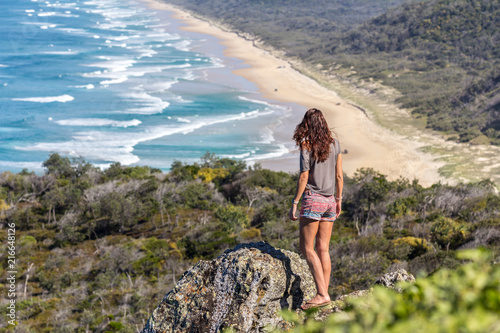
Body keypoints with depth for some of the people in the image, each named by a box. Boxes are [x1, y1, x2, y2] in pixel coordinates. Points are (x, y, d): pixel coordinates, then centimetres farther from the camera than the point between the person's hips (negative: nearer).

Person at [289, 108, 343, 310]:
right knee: (323, 249, 8)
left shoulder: (306, 145, -8)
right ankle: (324, 293, 6)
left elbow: (304, 177, -11)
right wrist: (338, 200, 20)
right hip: (330, 200, 6)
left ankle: (322, 294, -11)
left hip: (313, 199, -6)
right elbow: (339, 176, 11)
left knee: (307, 248, -3)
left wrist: (294, 203, -8)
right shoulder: (334, 144, 8)